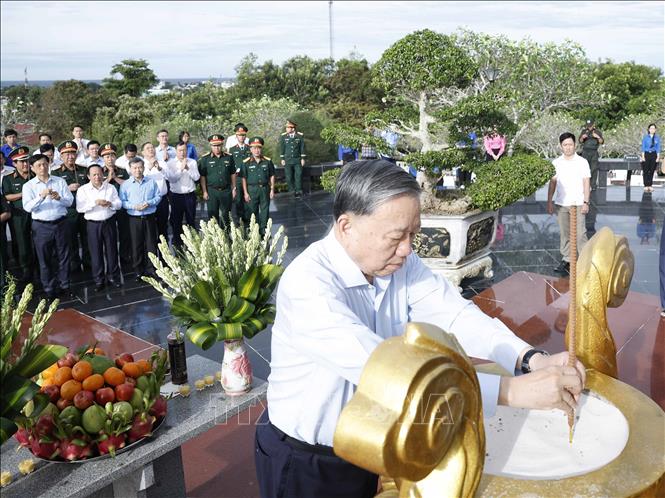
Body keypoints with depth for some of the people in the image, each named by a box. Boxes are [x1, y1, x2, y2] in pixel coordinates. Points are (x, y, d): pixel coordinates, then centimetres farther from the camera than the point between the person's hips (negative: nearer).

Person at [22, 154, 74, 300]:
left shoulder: (60, 181, 5)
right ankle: (49, 290, 16)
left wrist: (59, 198, -21)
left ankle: (64, 286, 20)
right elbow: (28, 207, -11)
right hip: (41, 226, -1)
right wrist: (41, 196, -26)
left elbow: (70, 201, -1)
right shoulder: (28, 186, 1)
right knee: (44, 259, 6)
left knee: (63, 257, 8)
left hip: (61, 223, 1)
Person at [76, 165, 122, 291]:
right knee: (96, 252, 5)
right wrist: (95, 202, -22)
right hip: (93, 224, -1)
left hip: (109, 222, 2)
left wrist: (110, 204, -18)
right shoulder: (83, 190, -2)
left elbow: (119, 204, 3)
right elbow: (80, 208, -12)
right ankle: (98, 280, 14)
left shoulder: (110, 188, 5)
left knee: (112, 250, 7)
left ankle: (113, 276, 20)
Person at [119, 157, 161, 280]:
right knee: (136, 245, 6)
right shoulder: (125, 185, 0)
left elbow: (158, 196, 5)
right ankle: (139, 271, 17)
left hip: (149, 218, 1)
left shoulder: (151, 182, 3)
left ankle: (151, 269, 16)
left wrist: (149, 203, -11)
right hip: (134, 219, -1)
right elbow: (122, 202, -1)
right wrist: (134, 206, -16)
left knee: (151, 244, 4)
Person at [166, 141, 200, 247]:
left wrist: (188, 168, -18)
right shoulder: (170, 164, -1)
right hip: (176, 195, -1)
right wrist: (181, 169, -18)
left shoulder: (192, 162, 3)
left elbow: (196, 177, -8)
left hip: (190, 195, 1)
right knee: (176, 222, 7)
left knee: (191, 221, 10)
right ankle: (177, 244, 19)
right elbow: (171, 179, -13)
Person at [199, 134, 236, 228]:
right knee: (213, 216, 5)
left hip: (226, 191, 2)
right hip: (212, 191, -2)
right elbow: (202, 176, -1)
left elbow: (233, 174, 11)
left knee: (226, 216, 10)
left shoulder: (229, 157, 4)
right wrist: (204, 192, -5)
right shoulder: (205, 159, -2)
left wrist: (234, 189, 7)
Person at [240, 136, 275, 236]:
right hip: (252, 189, -1)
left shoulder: (268, 161, 0)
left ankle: (263, 230, 20)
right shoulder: (246, 162, -4)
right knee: (252, 211, 7)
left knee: (264, 210, 8)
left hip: (265, 188, 1)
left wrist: (272, 190, 2)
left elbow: (272, 176, 6)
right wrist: (245, 193, -5)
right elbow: (244, 178, -1)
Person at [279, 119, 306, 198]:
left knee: (298, 176, 0)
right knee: (289, 177, 2)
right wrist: (282, 159, 2)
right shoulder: (283, 136, 0)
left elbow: (302, 147, 3)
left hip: (297, 160, 0)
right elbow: (282, 148, 5)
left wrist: (303, 158, 1)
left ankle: (298, 191, 11)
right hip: (287, 161, 1)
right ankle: (292, 191, 15)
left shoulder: (300, 136, -1)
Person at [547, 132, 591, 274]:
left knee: (580, 233, -7)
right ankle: (566, 260, 15)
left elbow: (586, 183, -1)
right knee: (564, 233, 7)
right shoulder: (556, 163, 5)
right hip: (561, 204, 3)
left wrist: (586, 202, -8)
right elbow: (552, 183, 8)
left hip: (578, 204, -3)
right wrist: (549, 202, 3)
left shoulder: (582, 162, -1)